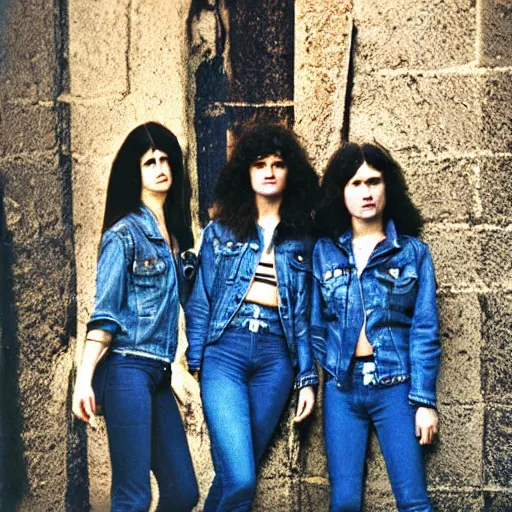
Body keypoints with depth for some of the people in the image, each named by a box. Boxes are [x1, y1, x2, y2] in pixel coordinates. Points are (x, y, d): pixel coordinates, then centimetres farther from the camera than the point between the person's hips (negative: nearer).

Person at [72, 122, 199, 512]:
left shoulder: (176, 232, 16)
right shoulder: (125, 232, -4)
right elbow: (104, 313, -9)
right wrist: (84, 378, -16)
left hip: (159, 376, 7)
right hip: (128, 370, -7)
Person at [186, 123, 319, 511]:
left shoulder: (301, 239, 11)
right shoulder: (222, 230, 7)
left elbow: (304, 314, 12)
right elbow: (200, 301, 5)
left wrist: (308, 378, 6)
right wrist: (192, 365, -2)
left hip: (276, 355, 2)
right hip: (225, 349, -2)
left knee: (237, 474, 6)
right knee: (239, 480, -15)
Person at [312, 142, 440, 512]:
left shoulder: (413, 252, 1)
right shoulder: (324, 252, 5)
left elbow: (424, 331, -2)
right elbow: (315, 325, 8)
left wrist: (425, 400, -7)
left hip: (395, 386, -1)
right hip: (341, 387, 2)